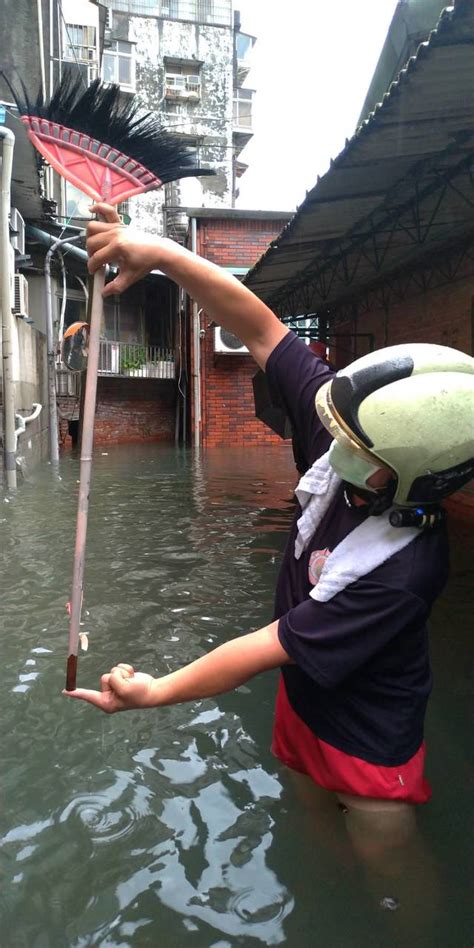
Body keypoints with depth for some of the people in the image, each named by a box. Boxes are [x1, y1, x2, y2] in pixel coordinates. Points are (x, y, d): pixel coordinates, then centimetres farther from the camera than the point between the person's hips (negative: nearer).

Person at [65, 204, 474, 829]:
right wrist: (159, 253, -31)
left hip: (364, 740, -6)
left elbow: (270, 647, -30)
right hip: (301, 694, 6)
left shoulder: (401, 570, -37)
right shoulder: (350, 436, -21)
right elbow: (260, 329, -22)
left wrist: (155, 692, -20)